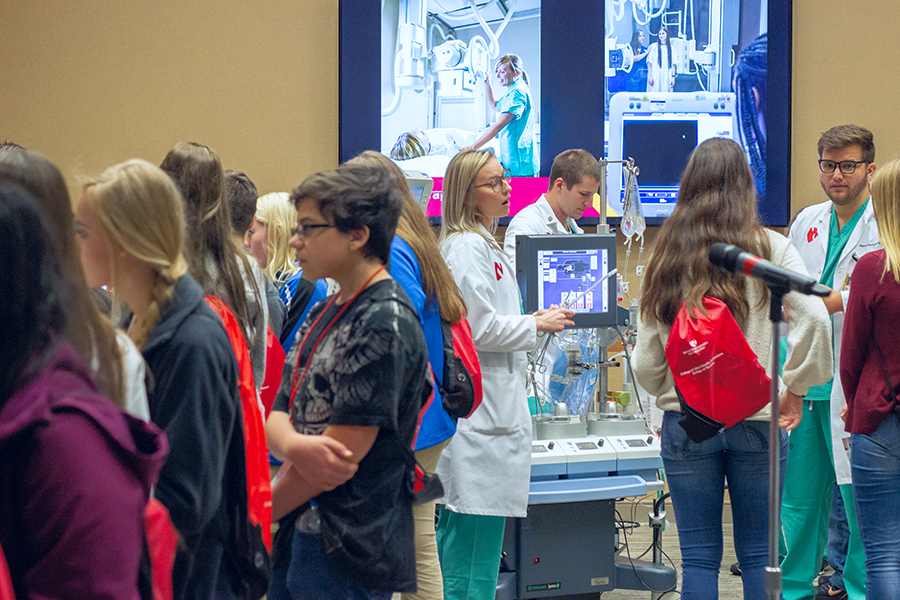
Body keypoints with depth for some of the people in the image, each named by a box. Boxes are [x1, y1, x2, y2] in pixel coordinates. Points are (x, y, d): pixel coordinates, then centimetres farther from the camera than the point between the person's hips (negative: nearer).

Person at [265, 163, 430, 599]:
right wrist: (293, 445, -16)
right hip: (296, 541, 8)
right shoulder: (324, 314, 14)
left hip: (348, 553, -8)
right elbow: (276, 418, 10)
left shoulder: (385, 323, -14)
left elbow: (344, 453, -18)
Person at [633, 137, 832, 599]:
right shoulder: (770, 248, -4)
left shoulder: (667, 255, 2)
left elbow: (645, 363, 2)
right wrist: (795, 388, -6)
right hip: (758, 420, -1)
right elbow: (813, 317, -18)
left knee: (699, 557, 6)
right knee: (758, 554, 8)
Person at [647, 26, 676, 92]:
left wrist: (673, 77, 3)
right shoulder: (653, 47, 3)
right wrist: (650, 76, -6)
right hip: (655, 76, -2)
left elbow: (673, 64, 10)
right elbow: (649, 62, 1)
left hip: (667, 78, 2)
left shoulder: (671, 48, 10)